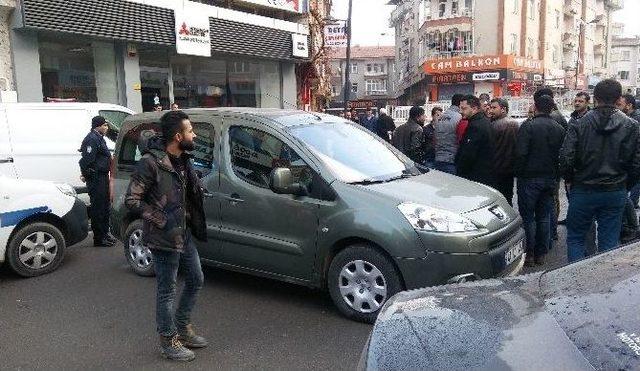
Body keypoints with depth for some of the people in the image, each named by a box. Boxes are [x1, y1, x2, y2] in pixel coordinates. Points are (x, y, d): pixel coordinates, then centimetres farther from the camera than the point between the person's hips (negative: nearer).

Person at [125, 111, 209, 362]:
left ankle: (183, 328, 37)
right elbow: (131, 200, -19)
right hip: (165, 238, -8)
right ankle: (168, 341, 23)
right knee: (167, 291, 6)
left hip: (185, 233, 9)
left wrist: (193, 223, 8)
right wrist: (162, 220, -19)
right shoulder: (150, 162, -20)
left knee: (196, 280, 19)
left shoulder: (182, 160, 5)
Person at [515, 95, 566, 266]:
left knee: (528, 217, 2)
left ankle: (529, 254, 6)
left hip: (529, 178, -5)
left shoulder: (528, 125, -12)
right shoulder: (559, 128, 6)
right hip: (550, 179, 5)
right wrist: (556, 176, 16)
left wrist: (518, 173, -5)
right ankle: (541, 254, 18)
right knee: (544, 217, 12)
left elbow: (520, 153, -18)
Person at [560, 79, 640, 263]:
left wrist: (570, 180, 4)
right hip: (616, 193, 2)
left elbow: (566, 159, -13)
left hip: (583, 191, -2)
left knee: (575, 237, 12)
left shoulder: (579, 125, -9)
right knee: (609, 242, 10)